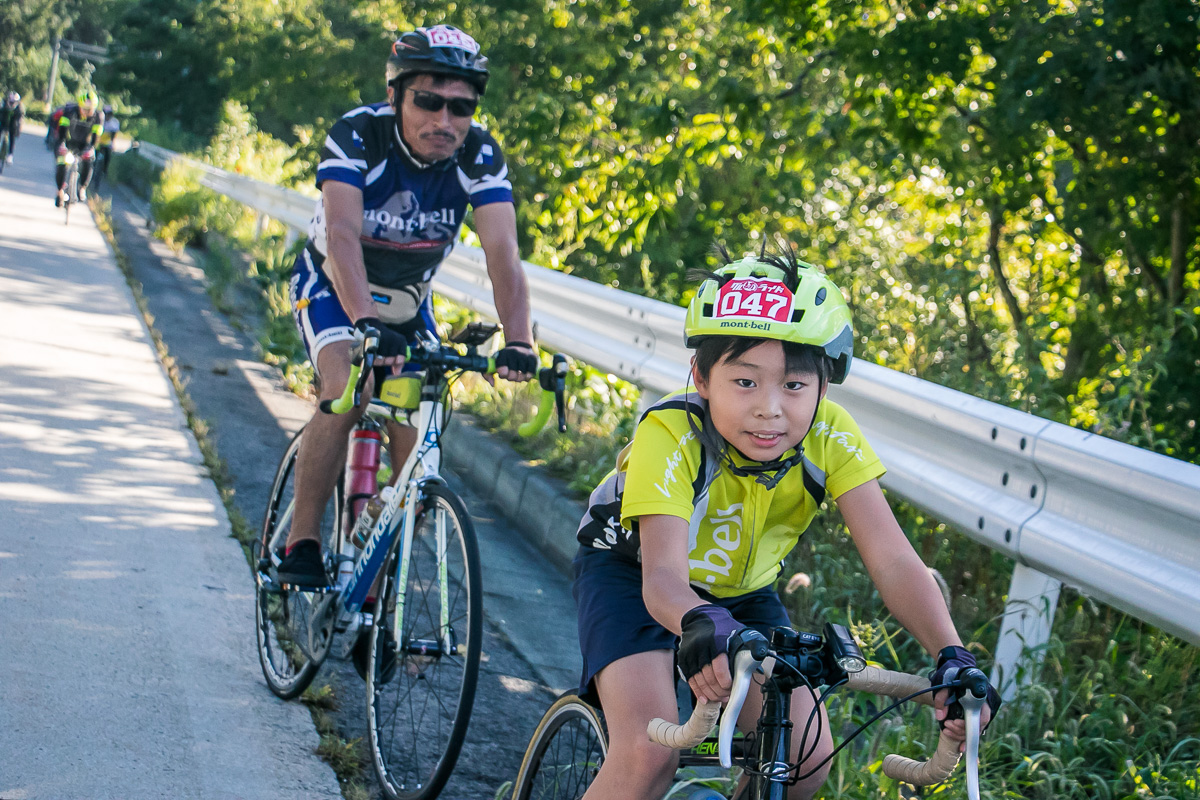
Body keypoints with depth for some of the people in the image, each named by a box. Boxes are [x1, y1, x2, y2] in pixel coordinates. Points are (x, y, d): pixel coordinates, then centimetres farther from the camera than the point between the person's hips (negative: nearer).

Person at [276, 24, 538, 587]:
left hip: (408, 301, 3)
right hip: (332, 287, -3)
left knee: (416, 447, -6)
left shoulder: (480, 157, -22)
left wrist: (518, 342, -49)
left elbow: (502, 252, -32)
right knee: (344, 392, -29)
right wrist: (367, 323, -59)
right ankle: (300, 546, -18)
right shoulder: (357, 136, -30)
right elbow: (342, 235, -43)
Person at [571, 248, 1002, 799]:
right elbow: (663, 575, -44)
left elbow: (893, 562, -30)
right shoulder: (671, 434, -34)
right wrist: (702, 624, -68)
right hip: (631, 573, -4)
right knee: (650, 753, -26)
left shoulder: (829, 438, -25)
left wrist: (953, 658, -47)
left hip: (738, 590, 4)